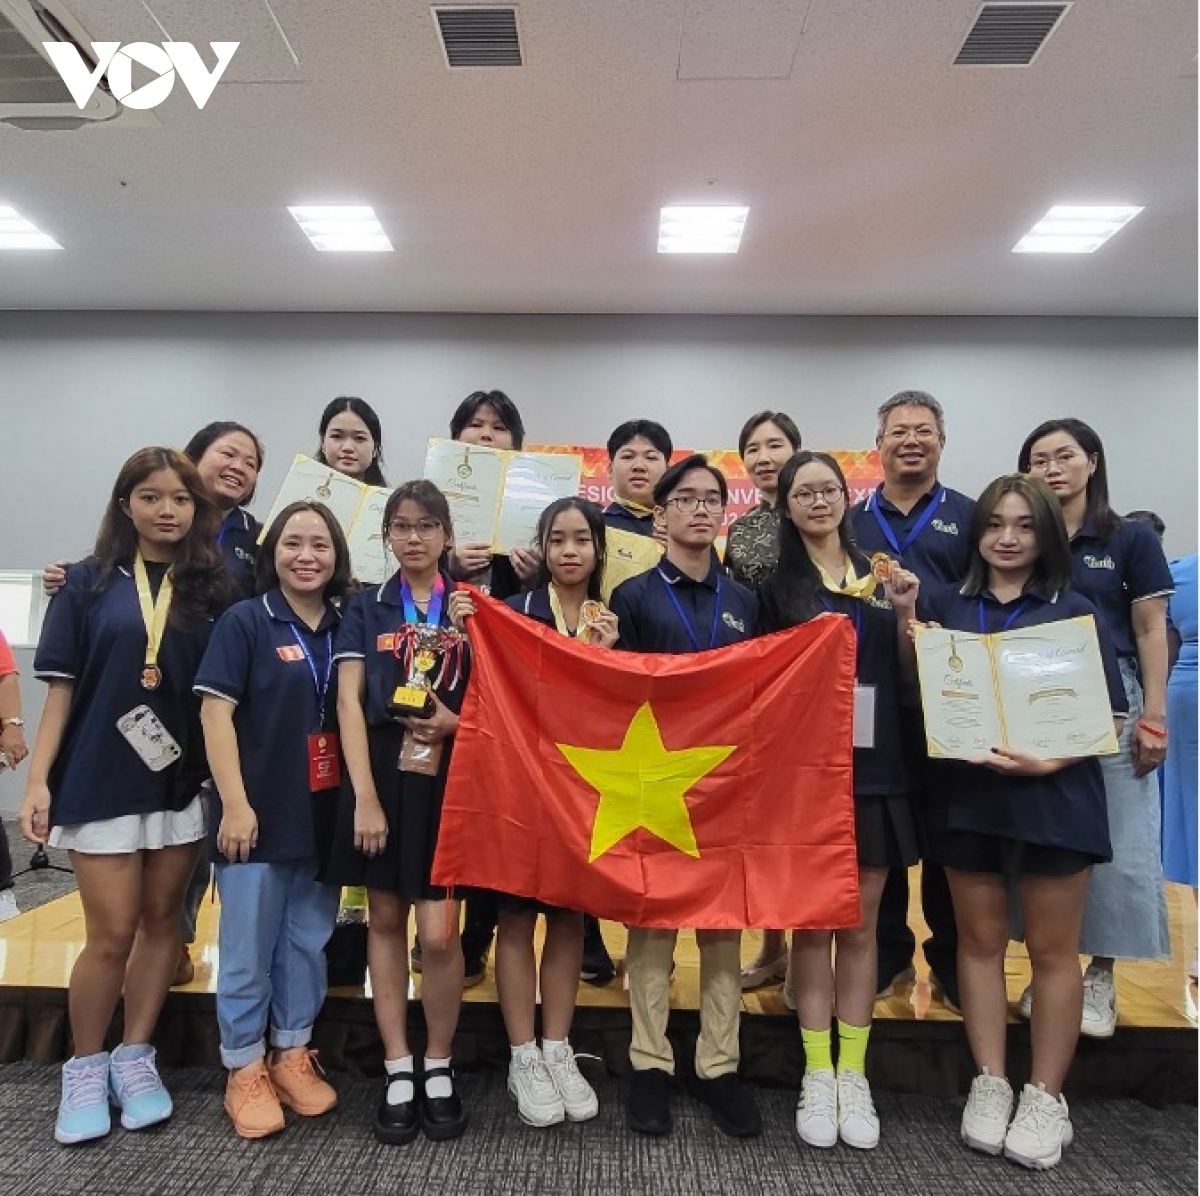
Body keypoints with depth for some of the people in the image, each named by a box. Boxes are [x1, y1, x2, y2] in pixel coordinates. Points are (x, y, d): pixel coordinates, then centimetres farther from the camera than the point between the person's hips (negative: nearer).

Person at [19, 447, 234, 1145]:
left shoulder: (215, 589, 3)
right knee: (112, 934, 2)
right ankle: (86, 1069, 24)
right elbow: (62, 688, 0)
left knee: (162, 922, 10)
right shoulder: (89, 583, 0)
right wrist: (39, 779, -6)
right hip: (100, 781, -2)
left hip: (182, 782, 2)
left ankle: (134, 1058, 27)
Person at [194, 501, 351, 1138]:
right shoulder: (244, 621, -6)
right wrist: (234, 803, -16)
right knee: (249, 949, 8)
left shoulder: (344, 627, 5)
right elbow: (215, 711, -11)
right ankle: (245, 1070, 25)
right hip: (259, 815, -4)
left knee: (309, 942, 14)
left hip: (323, 814, 4)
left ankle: (293, 1055, 31)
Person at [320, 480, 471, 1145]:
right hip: (380, 773, 1)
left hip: (449, 777, -1)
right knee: (385, 921, 9)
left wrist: (457, 722, -13)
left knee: (439, 931, -4)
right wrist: (365, 797, -10)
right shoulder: (366, 607, 7)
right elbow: (349, 703, -1)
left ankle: (438, 1069, 18)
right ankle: (396, 1072, 23)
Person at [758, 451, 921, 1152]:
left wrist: (906, 612, -6)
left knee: (860, 927, 9)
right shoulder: (776, 588, 4)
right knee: (812, 924, 5)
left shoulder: (883, 577, 10)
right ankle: (817, 1075, 18)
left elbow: (910, 677, 8)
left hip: (875, 770, 2)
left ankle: (854, 1074, 21)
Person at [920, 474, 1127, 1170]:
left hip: (1053, 798, -2)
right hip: (968, 798, 2)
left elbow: (1110, 715, -2)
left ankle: (1046, 1098, 24)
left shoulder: (1075, 612, -1)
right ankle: (990, 1085, 26)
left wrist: (1048, 760, -18)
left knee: (1053, 950, 9)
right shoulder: (945, 606, 5)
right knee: (981, 941, 11)